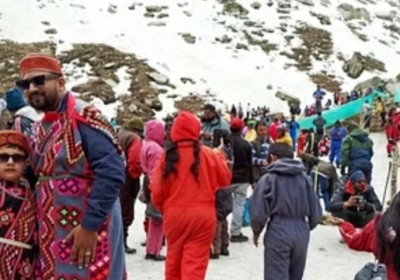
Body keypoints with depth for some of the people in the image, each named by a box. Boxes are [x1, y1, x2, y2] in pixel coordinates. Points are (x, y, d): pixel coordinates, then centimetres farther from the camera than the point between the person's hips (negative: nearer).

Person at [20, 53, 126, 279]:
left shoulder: (84, 119, -13)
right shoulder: (38, 130, 13)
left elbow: (112, 173, -22)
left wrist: (90, 226, -22)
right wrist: (39, 229, 11)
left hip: (87, 233, -8)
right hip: (50, 240, 8)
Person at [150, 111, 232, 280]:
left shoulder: (168, 156, -4)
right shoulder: (207, 154, -6)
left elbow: (157, 191, -3)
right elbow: (225, 179, 6)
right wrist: (219, 155, 21)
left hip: (174, 216, 2)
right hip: (201, 216, -2)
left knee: (174, 260, 20)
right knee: (195, 263, 0)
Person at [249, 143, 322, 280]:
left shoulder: (268, 178, -4)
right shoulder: (305, 178, 6)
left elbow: (258, 212, -8)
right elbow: (316, 212, 7)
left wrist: (256, 231, 11)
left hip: (278, 232, -4)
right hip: (301, 232, 5)